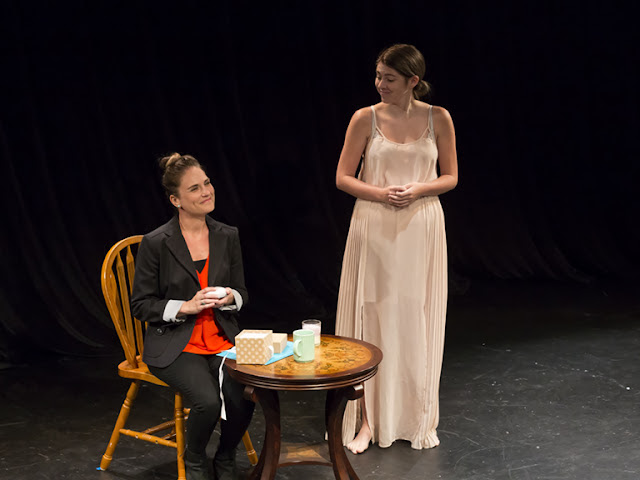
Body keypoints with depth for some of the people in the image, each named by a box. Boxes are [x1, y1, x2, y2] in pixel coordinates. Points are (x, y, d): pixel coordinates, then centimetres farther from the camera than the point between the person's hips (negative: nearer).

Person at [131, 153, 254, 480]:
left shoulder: (227, 236, 6)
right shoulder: (155, 243, -8)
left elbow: (241, 293, 15)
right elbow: (140, 305, -3)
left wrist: (229, 297, -9)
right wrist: (186, 306, -17)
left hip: (222, 339, 4)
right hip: (175, 345, -4)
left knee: (242, 396, -23)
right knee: (208, 400, -28)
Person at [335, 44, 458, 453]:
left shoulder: (438, 118, 1)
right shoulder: (366, 119, -2)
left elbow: (450, 177, 7)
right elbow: (343, 177, 2)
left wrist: (418, 189, -12)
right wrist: (380, 193, -15)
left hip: (422, 231, 1)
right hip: (375, 229, -1)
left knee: (417, 321, 7)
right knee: (372, 320, 1)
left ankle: (417, 419, 21)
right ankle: (368, 419, 11)